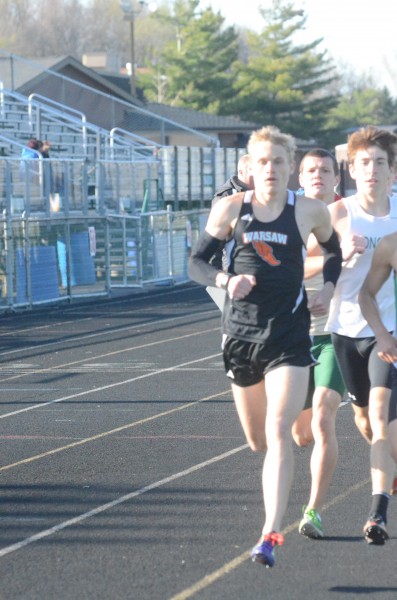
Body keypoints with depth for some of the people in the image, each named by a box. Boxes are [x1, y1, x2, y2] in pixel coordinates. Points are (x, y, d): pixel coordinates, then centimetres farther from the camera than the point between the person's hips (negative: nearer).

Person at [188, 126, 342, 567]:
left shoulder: (310, 212, -1)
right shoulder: (230, 209, -1)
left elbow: (333, 251, 19)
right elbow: (196, 262, 3)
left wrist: (328, 288, 2)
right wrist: (225, 280, -16)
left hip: (289, 335, -2)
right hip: (241, 332, 2)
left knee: (278, 432, -17)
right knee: (257, 441, 12)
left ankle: (271, 535, -19)